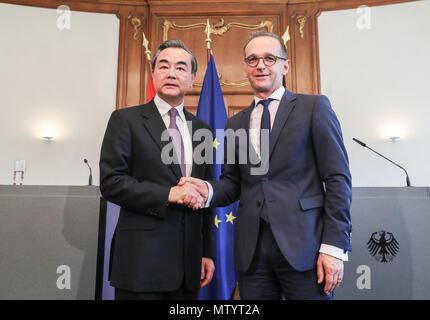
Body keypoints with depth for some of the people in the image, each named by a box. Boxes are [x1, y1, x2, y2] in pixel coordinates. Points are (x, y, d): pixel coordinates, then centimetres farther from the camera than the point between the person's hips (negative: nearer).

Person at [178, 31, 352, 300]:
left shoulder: (314, 107, 1)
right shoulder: (235, 124, 13)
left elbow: (337, 179, -4)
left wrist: (334, 246, -10)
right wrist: (208, 189, -8)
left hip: (303, 246, -3)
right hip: (252, 249, 4)